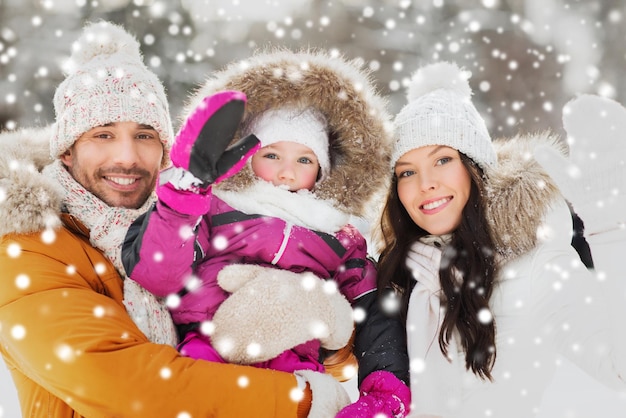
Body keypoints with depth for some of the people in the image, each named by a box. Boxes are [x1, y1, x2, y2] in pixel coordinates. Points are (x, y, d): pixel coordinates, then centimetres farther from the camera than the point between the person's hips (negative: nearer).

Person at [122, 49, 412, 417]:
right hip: (204, 365, -3)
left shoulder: (342, 239, 24)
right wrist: (186, 187, -13)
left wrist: (388, 381, -3)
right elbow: (153, 274, -2)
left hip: (296, 384, 4)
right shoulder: (215, 211, 14)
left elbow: (376, 318, 16)